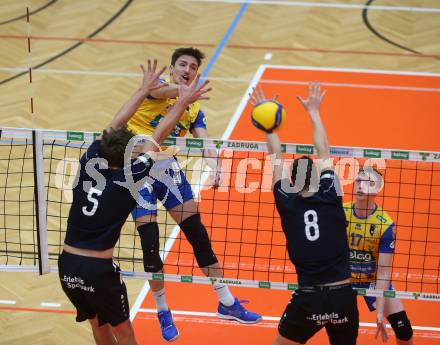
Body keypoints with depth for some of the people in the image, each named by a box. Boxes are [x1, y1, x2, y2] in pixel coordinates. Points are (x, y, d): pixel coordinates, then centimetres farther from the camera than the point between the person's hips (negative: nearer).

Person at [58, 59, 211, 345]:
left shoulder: (90, 164, 1)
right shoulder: (128, 179, -9)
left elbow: (114, 128, 12)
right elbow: (157, 138, -1)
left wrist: (144, 89, 19)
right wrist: (183, 102, 9)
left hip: (67, 265, 5)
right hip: (98, 269, -5)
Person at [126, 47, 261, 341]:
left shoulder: (194, 110, 10)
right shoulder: (158, 85, -4)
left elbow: (205, 143, -5)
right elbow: (158, 90, -30)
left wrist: (214, 166, -28)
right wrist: (181, 89, -54)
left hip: (167, 167, 4)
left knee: (198, 233, 0)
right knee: (150, 242, -6)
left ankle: (226, 303, 9)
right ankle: (163, 312, 12)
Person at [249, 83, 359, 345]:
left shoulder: (287, 204, 0)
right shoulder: (331, 197, -1)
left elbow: (277, 157, 11)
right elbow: (324, 152, 12)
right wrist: (313, 110, 23)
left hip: (308, 298, -1)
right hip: (343, 296, 1)